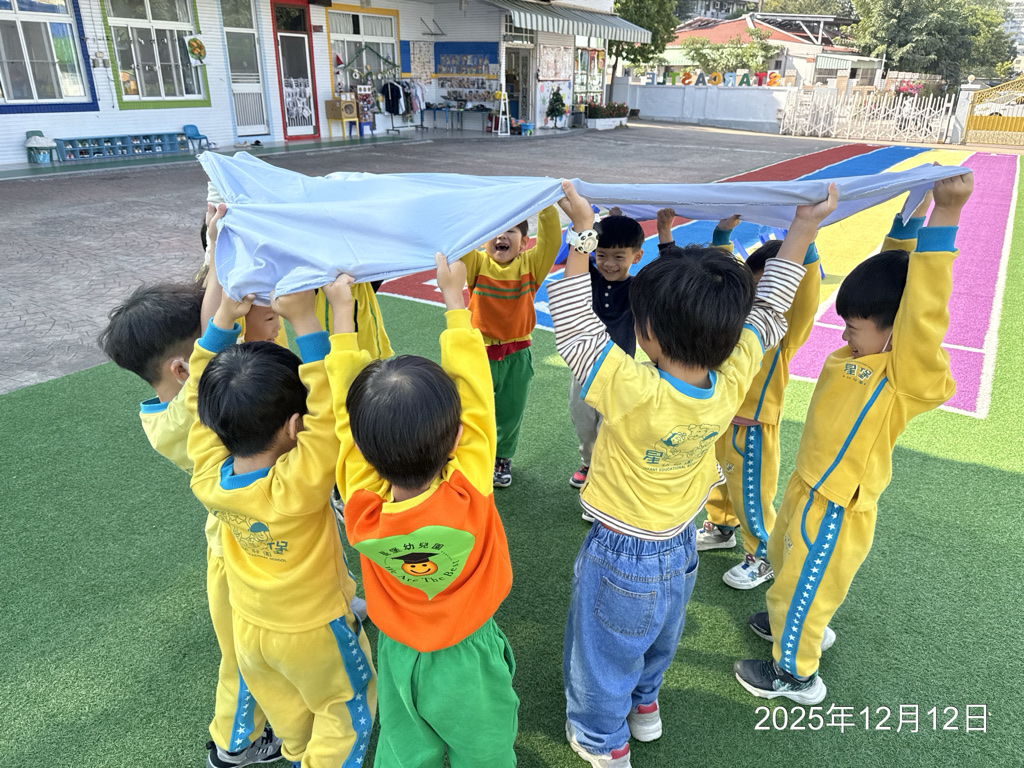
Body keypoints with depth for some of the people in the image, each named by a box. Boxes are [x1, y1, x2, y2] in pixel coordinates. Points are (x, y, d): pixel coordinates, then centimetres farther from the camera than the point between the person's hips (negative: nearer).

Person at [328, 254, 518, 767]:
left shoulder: (361, 507, -28)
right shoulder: (469, 494, -35)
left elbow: (345, 408, -18)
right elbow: (474, 395, -26)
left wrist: (340, 311, -11)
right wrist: (454, 298, -16)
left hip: (398, 655, 2)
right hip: (467, 659, -2)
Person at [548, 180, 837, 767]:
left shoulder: (634, 392, -37)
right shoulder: (734, 379, -22)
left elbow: (574, 322, -30)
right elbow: (769, 311, -7)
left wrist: (583, 230, -26)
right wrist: (805, 227, 1)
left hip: (620, 559, -5)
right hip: (681, 548, 6)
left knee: (604, 654, 22)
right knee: (658, 638, 33)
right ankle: (645, 704, 61)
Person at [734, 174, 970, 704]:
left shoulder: (906, 375, -28)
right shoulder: (869, 352, -6)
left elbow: (924, 307, -43)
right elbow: (891, 274, 4)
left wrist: (945, 215, -47)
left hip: (834, 506, -9)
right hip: (810, 486, 9)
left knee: (802, 585, 12)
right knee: (787, 563, 31)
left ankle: (796, 674, 36)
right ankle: (802, 626, 57)